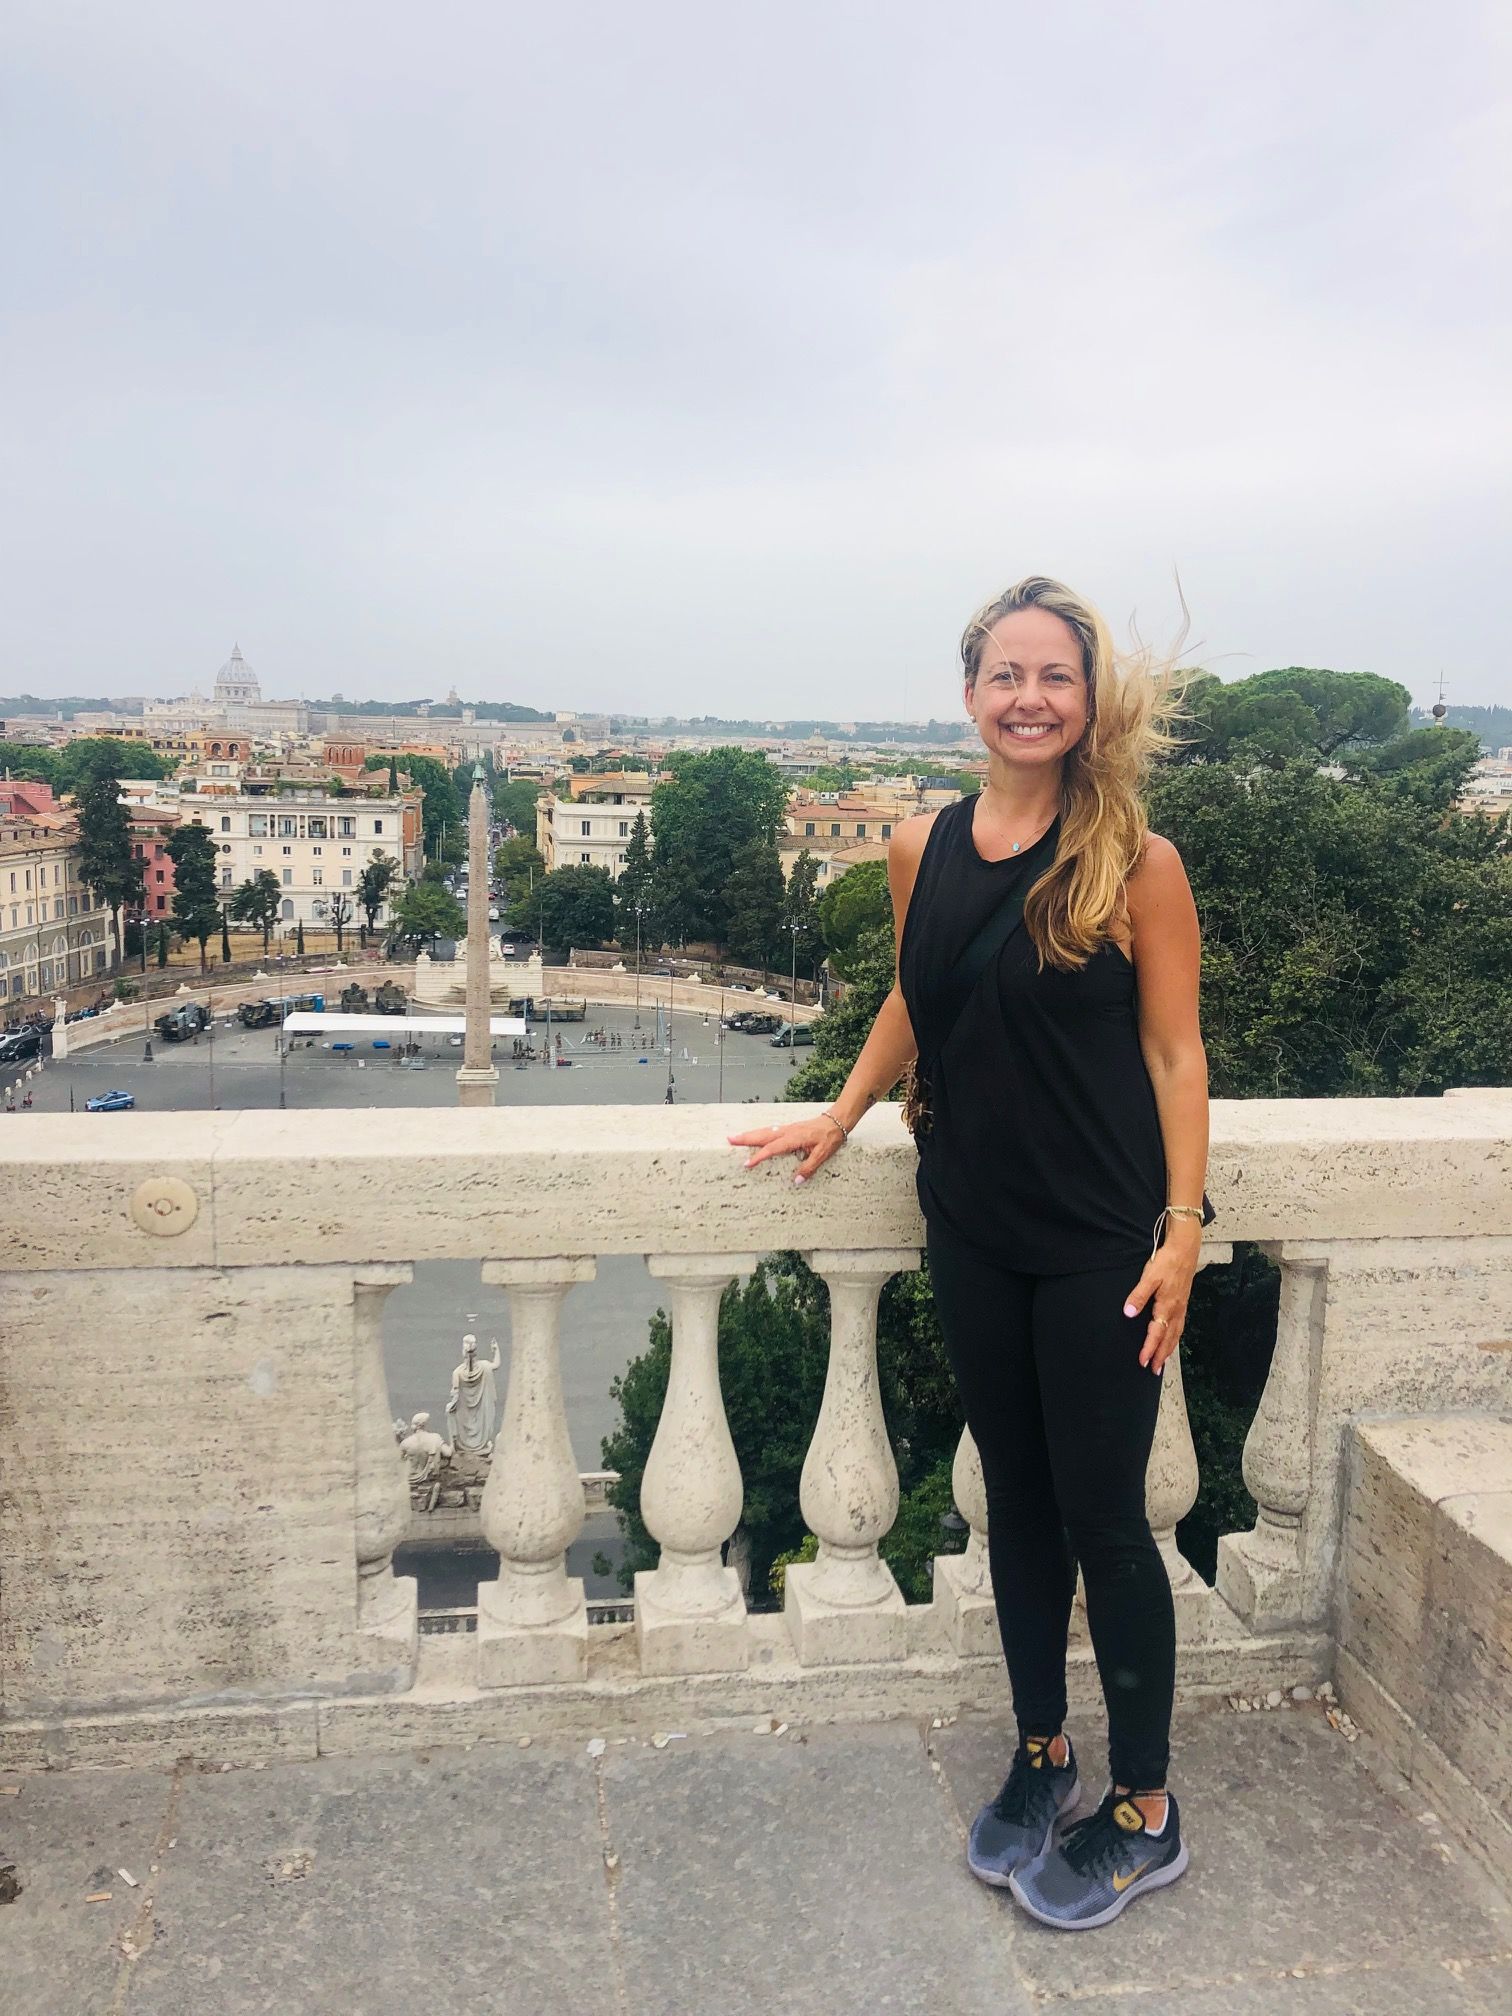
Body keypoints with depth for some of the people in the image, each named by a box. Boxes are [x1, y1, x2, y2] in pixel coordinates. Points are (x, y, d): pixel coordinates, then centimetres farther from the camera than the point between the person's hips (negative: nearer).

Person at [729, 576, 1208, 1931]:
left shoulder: (1135, 862, -10)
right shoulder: (925, 848, 1)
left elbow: (1175, 1053, -8)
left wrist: (1182, 1226, -12)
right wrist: (841, 1117, 17)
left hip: (1099, 1242, -4)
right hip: (974, 1226, 4)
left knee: (1102, 1518, 5)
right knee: (1016, 1500, 17)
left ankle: (1147, 1814, 26)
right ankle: (1042, 1756, 37)